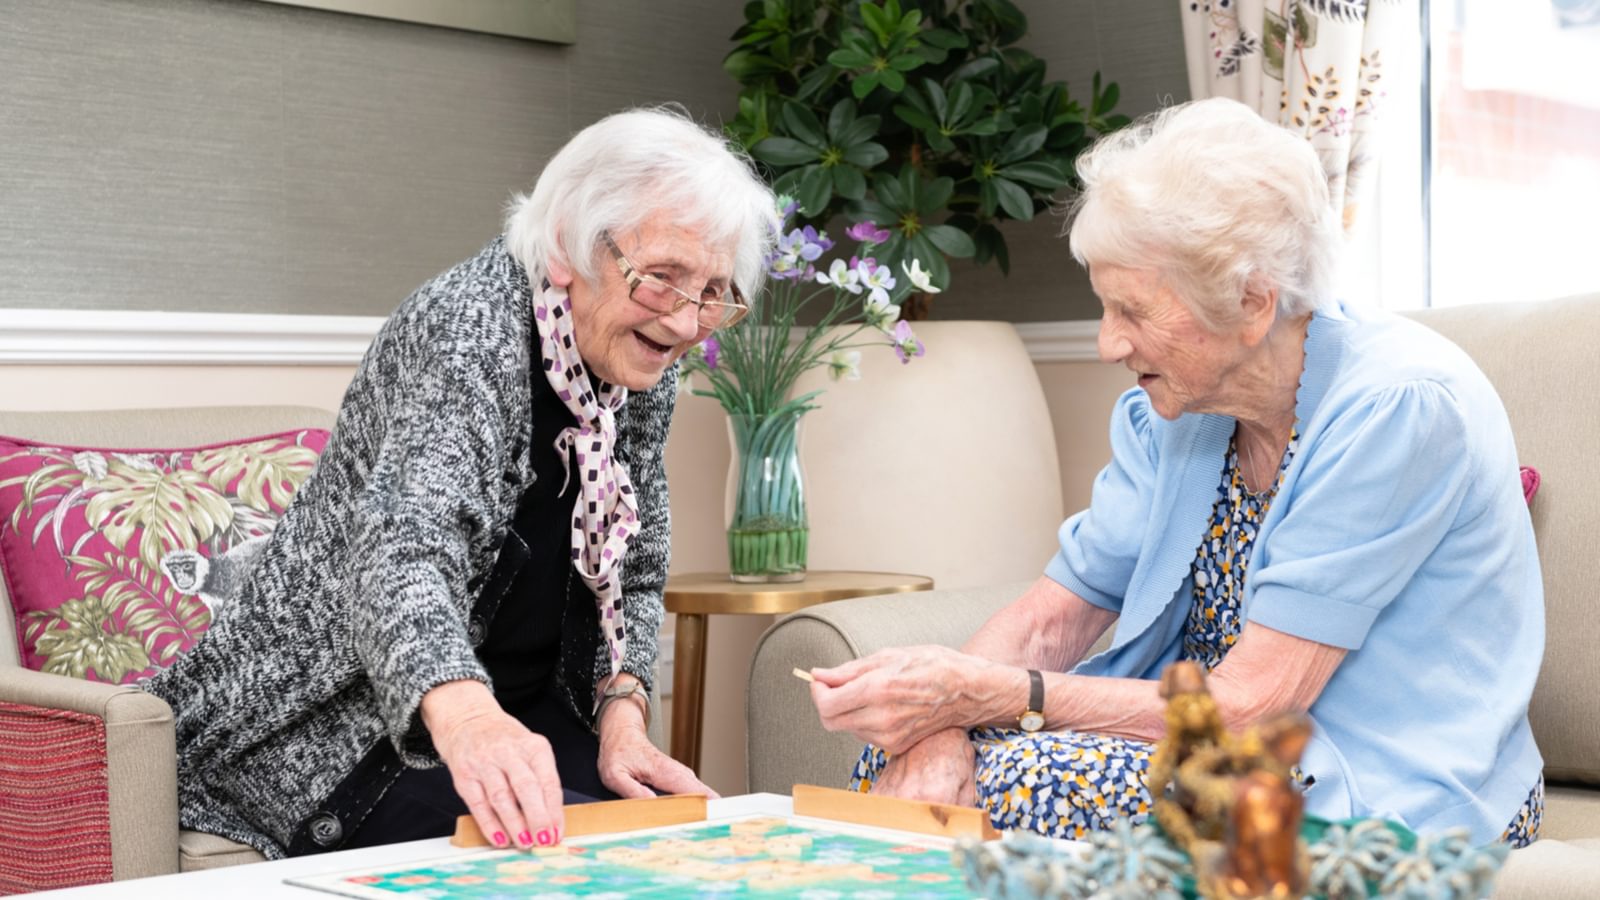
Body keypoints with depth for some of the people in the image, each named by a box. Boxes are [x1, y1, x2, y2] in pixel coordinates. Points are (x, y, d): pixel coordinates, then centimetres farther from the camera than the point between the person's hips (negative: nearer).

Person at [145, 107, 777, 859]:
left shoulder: (645, 372, 0)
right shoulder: (469, 327, -25)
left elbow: (634, 577, 11)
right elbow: (403, 548, -41)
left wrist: (622, 717, -7)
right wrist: (465, 716, -60)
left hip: (516, 709, 7)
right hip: (344, 735, -7)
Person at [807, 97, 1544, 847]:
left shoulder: (1401, 407, -22)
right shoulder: (1173, 406, 0)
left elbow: (1245, 709, -24)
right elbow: (1053, 615, 2)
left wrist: (986, 695, -26)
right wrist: (941, 716, -19)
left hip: (1394, 803, -6)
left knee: (1033, 782, -26)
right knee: (912, 751, -12)